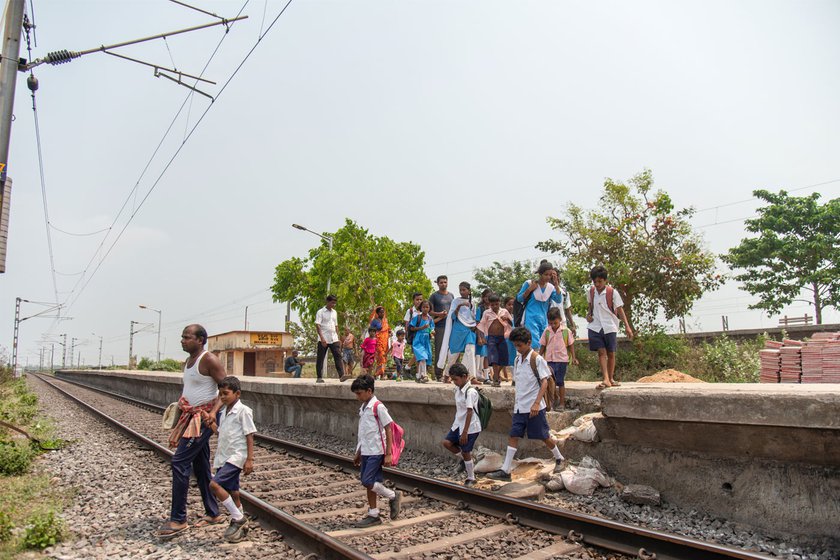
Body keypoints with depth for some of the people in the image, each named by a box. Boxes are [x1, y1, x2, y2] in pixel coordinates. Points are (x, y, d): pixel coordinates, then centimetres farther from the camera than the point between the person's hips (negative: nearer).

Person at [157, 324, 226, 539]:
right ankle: (213, 514, 23)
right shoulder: (187, 362, 13)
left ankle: (178, 520, -3)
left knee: (180, 461, -12)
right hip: (191, 416, 9)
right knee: (200, 466, 13)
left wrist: (213, 412, -26)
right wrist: (181, 400, 10)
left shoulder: (209, 360, -14)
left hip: (204, 417, -9)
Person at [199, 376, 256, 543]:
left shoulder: (243, 411, -11)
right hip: (223, 457, 8)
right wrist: (210, 422, 1)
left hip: (236, 456, -8)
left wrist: (249, 460, -15)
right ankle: (240, 525, 23)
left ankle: (238, 519, -8)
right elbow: (219, 433, 18)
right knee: (232, 492, 11)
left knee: (214, 484, -19)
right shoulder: (223, 412, 13)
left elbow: (249, 436, -12)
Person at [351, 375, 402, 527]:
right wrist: (358, 453, 21)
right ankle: (373, 515, 20)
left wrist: (388, 454, -16)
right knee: (368, 483, 10)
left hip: (376, 452, -8)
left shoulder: (378, 407, -14)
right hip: (366, 452, 8)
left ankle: (393, 496, 9)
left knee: (368, 482, -11)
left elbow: (388, 430, -14)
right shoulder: (363, 408, 11)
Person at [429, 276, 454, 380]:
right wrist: (439, 314, -16)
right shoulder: (434, 296, 3)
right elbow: (429, 311, -2)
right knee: (439, 350, -5)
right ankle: (438, 373, 0)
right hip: (439, 326, -5)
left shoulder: (451, 295, 18)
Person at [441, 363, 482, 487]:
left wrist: (464, 432, -23)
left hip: (470, 427, -8)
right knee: (446, 442, 1)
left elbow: (469, 412, -23)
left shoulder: (470, 392, -22)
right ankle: (464, 460, 24)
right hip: (458, 424, 8)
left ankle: (471, 478, 20)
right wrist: (456, 423, 19)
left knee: (465, 451, 1)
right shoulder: (457, 389, 5)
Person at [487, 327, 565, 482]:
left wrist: (536, 403, -22)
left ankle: (559, 459, 32)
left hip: (534, 407, -6)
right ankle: (505, 471, 1)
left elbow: (544, 382, -14)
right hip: (519, 407, 6)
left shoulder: (536, 359, -11)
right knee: (513, 436, 1)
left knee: (544, 436, 7)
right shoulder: (518, 359, 11)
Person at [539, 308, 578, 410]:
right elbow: (543, 345, 8)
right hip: (549, 359, 1)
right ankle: (555, 397, 14)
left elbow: (571, 345, 4)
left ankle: (562, 402, 15)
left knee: (560, 381, 4)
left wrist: (573, 357, 0)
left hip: (562, 359, -1)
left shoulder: (566, 331, -3)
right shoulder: (547, 331, 1)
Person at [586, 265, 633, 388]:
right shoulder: (590, 291, 2)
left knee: (611, 353, 6)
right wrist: (589, 314, 1)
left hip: (610, 327, -1)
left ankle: (611, 378, 21)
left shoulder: (613, 292, -8)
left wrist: (627, 326, -11)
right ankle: (606, 379, -12)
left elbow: (620, 310, -6)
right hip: (595, 326, 1)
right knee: (601, 352, -8)